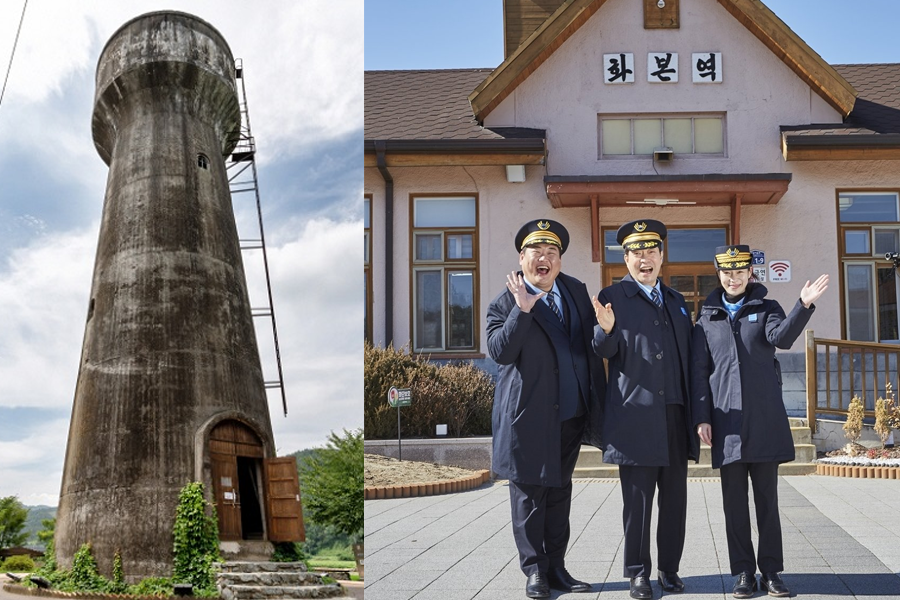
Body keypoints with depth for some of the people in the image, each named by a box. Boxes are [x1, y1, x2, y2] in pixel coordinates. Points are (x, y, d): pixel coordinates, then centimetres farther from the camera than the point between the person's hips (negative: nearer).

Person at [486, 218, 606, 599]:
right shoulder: (505, 304, -5)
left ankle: (556, 567, 22)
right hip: (529, 415, -5)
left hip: (571, 413, 5)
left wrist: (597, 402, 8)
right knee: (529, 493, 2)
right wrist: (522, 310, -26)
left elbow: (593, 345, 13)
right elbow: (499, 351, -19)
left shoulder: (576, 292, 8)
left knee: (560, 492, 13)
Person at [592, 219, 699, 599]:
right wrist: (606, 330, -25)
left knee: (675, 497, 8)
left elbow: (687, 357, 19)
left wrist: (695, 411, 10)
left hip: (675, 416, 5)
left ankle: (669, 569, 18)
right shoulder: (613, 297, 3)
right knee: (637, 499, -1)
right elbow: (605, 352, -4)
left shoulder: (676, 301, 19)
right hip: (636, 417, -5)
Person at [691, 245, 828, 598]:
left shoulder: (766, 309, 9)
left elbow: (781, 337, -13)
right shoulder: (707, 318, 11)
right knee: (734, 502, 3)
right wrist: (701, 418, 1)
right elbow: (699, 372, 8)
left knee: (767, 498, 3)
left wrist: (804, 305, -29)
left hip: (765, 419, -1)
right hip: (727, 421, 1)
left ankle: (771, 571, 10)